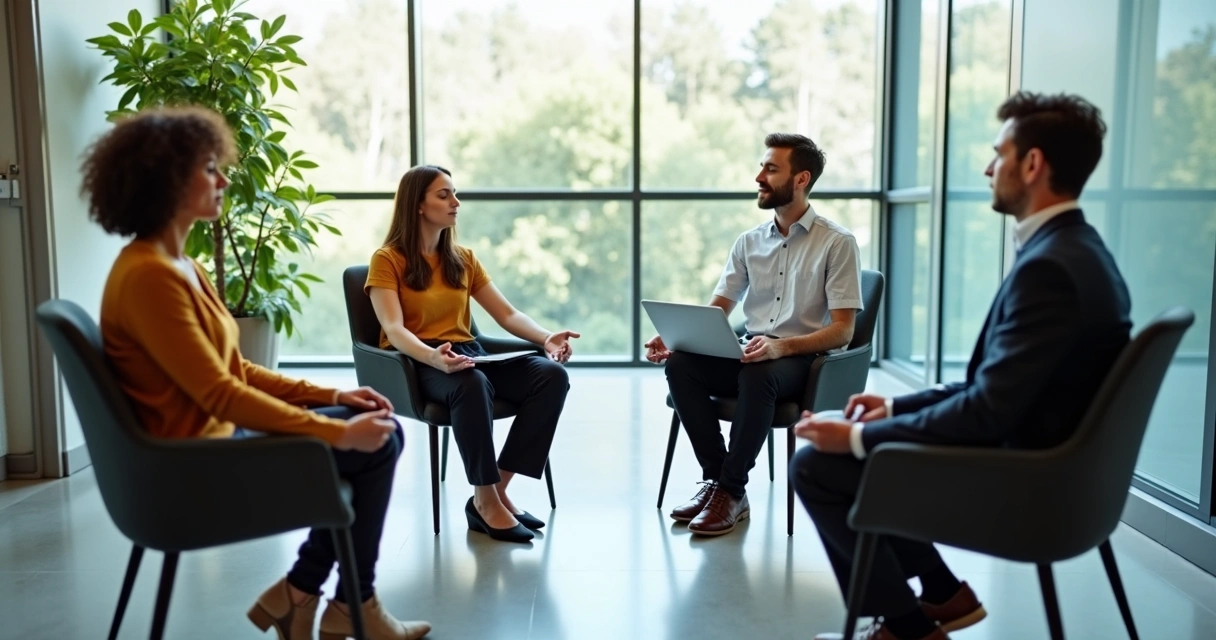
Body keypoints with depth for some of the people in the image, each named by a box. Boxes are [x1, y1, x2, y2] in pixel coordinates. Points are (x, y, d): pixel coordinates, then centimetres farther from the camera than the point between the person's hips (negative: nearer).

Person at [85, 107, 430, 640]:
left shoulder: (179, 265, 11)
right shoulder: (148, 275, -21)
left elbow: (234, 371, 12)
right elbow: (220, 396, -25)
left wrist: (331, 396, 4)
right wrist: (338, 432, -22)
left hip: (218, 434, 10)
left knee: (381, 431, 5)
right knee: (372, 446, -7)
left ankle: (299, 591, 10)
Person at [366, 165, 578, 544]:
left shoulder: (462, 259, 16)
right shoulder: (387, 260, -1)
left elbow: (507, 314, 12)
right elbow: (394, 330, -15)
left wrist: (546, 338, -9)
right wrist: (435, 357, -36)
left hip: (467, 354, 6)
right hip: (416, 363, -5)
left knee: (552, 374, -21)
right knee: (472, 384, -40)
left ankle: (499, 489, -19)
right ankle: (485, 500, -24)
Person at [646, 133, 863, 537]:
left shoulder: (837, 243, -4)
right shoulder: (749, 241, 12)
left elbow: (842, 330, -10)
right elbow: (715, 311, 10)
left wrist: (781, 346, -28)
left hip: (804, 359, -5)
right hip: (750, 353, 5)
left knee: (757, 375, -38)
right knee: (679, 364, -23)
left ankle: (731, 491, -21)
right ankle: (714, 478, -15)